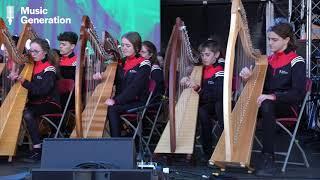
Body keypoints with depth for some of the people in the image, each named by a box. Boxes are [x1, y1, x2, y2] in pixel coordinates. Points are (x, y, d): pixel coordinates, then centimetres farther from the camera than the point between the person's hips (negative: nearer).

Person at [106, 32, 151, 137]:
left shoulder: (143, 64, -8)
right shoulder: (121, 62, 13)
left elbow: (134, 88, -18)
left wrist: (116, 100, -26)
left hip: (137, 102, -5)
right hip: (121, 100, 6)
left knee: (112, 109, -29)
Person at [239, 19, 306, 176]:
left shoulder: (296, 62, -6)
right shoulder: (268, 60, 14)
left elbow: (298, 93, -17)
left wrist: (273, 96, -29)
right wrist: (248, 78, -9)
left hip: (286, 105, -6)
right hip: (266, 102, 6)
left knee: (266, 106, -39)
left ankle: (268, 159, -39)